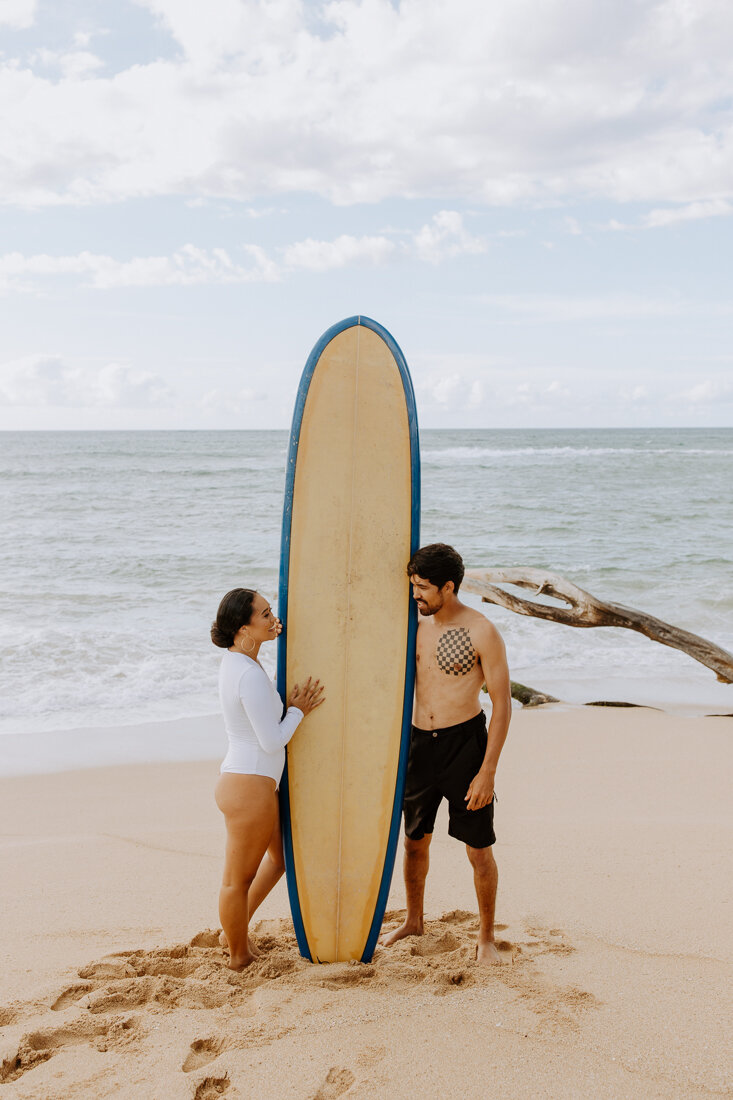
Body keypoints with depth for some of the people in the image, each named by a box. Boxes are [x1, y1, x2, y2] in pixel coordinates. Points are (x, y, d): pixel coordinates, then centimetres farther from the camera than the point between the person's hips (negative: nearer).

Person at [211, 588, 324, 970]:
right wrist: (299, 710, -8)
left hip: (244, 781, 11)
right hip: (249, 787, -11)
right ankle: (239, 955, 26)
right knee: (239, 878, 8)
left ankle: (235, 931, 38)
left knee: (283, 853, 28)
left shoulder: (235, 662, 7)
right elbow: (272, 740, -20)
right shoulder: (250, 675, -24)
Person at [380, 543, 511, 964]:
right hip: (419, 743, 6)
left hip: (465, 743, -5)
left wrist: (488, 771, -17)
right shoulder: (416, 626, 5)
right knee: (415, 842, 18)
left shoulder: (482, 632, -13)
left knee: (480, 851, 3)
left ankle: (487, 937, 21)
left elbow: (503, 704, -13)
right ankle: (414, 922, 38)